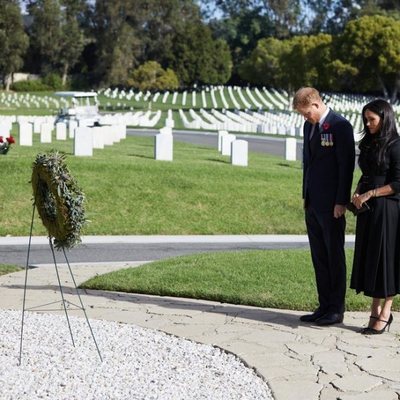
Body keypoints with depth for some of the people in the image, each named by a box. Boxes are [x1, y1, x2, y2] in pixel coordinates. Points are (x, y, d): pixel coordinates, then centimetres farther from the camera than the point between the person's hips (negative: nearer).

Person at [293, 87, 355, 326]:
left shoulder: (340, 126, -11)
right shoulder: (309, 126, 14)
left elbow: (347, 165, -14)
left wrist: (341, 202, -16)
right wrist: (306, 196, 16)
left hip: (332, 205, -8)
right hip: (313, 204, 8)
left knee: (335, 257, 1)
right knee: (319, 258, 11)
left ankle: (337, 310, 9)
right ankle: (325, 307, 18)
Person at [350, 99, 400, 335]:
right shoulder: (369, 144, 12)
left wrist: (370, 194, -14)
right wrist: (357, 193, 2)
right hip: (367, 209, 8)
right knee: (369, 258, 8)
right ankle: (375, 312, 15)